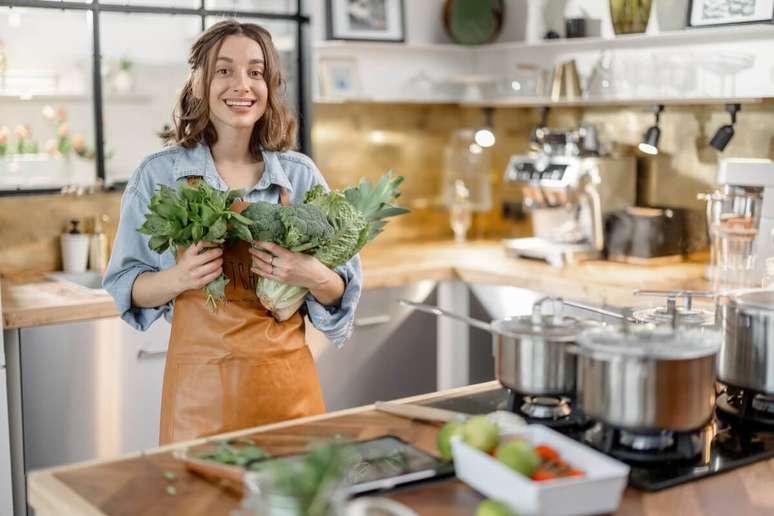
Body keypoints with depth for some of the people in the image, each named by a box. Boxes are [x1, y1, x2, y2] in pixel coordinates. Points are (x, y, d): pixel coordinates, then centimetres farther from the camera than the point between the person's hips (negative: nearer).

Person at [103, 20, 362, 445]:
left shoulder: (301, 175, 2)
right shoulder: (159, 175, -2)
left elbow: (342, 290, 6)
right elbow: (126, 288, 2)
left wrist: (313, 277, -15)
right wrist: (179, 278, -16)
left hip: (286, 380, 2)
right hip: (201, 384, -1)